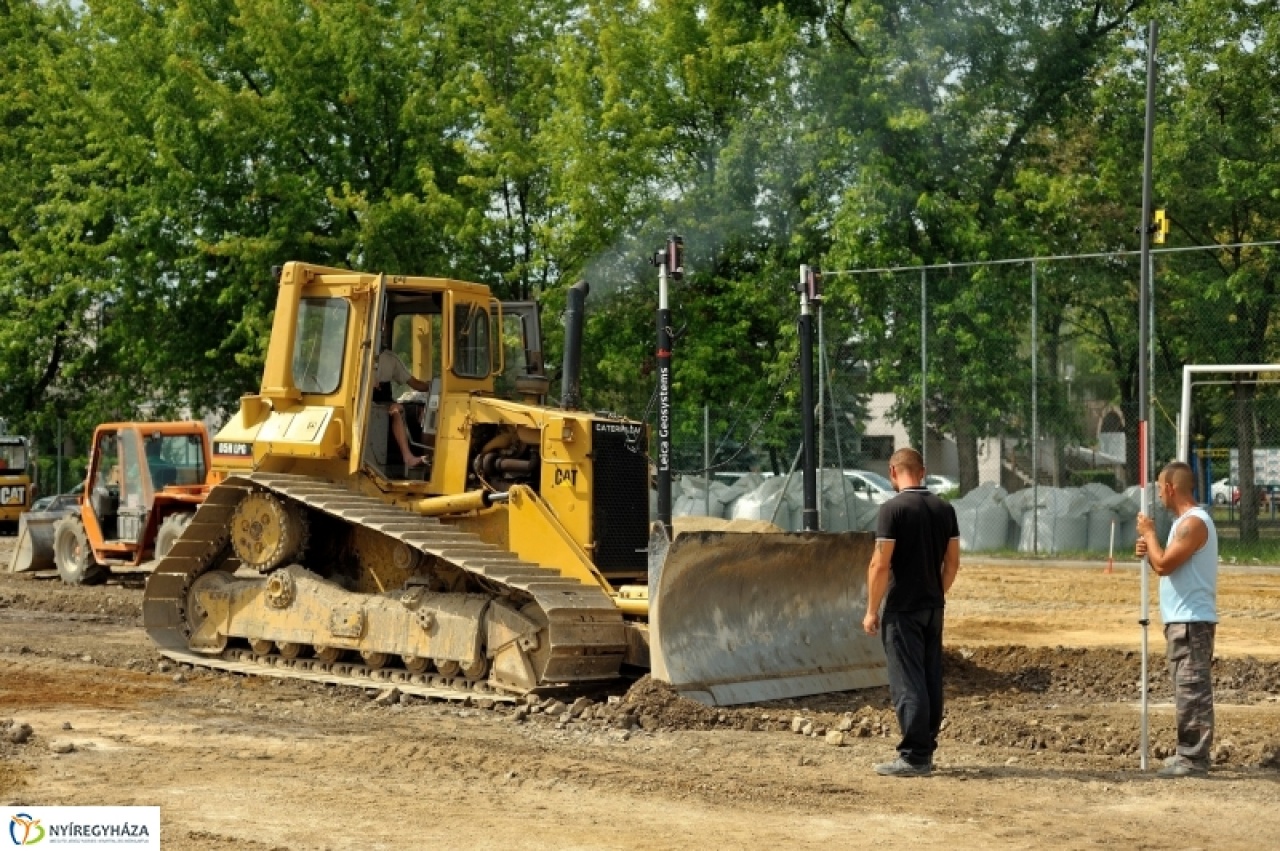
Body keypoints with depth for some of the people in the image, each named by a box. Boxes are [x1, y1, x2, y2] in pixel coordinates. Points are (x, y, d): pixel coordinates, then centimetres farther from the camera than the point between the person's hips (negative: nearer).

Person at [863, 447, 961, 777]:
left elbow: (880, 565, -15)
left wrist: (872, 610, -8)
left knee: (907, 683, -5)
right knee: (931, 680, 12)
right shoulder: (944, 509, 6)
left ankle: (914, 757, -5)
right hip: (934, 607, 7)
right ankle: (926, 749, 19)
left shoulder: (893, 509, -13)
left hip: (903, 609, -7)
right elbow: (953, 561, 10)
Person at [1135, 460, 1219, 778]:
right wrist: (1149, 551, 8)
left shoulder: (1194, 523, -15)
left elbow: (1164, 565, -21)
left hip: (1191, 621, -11)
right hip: (1182, 620, 11)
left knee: (1192, 689, -9)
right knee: (1188, 691, 14)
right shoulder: (1185, 521, 18)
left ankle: (1194, 758, -8)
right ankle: (1189, 753, 19)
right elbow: (1171, 566, 24)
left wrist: (1149, 533, -7)